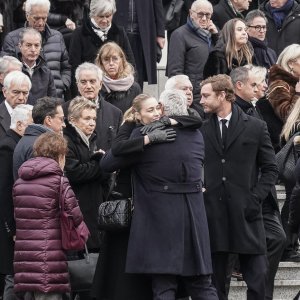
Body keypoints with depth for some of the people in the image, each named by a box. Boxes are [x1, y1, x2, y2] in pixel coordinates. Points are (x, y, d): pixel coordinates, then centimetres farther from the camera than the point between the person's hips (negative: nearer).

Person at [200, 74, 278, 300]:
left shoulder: (256, 127, 4)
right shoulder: (202, 129, 7)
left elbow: (270, 169, 5)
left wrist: (256, 197, -5)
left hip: (246, 214, -1)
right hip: (213, 213, 1)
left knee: (257, 279, -3)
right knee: (215, 281, 5)